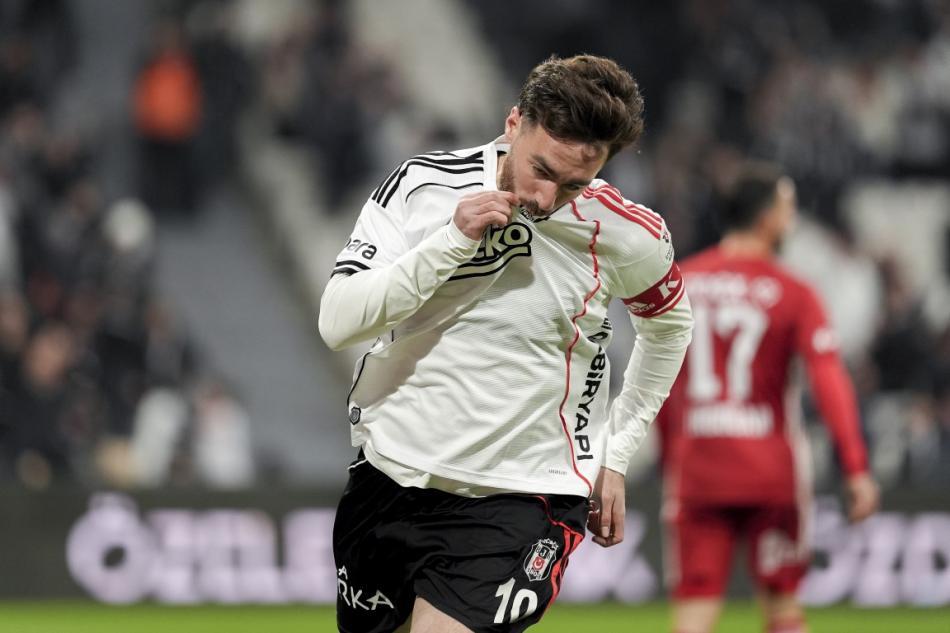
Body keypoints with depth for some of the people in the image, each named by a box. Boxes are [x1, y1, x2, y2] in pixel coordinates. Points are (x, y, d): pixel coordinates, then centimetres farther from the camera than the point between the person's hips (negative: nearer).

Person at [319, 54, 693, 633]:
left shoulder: (627, 235, -8)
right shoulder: (423, 184, -7)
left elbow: (669, 325, 15)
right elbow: (338, 324, -13)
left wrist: (615, 455, 13)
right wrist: (452, 240, -22)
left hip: (518, 501, -3)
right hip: (389, 471, 3)